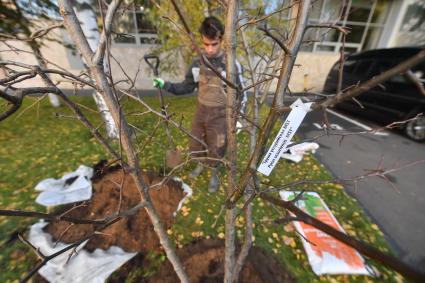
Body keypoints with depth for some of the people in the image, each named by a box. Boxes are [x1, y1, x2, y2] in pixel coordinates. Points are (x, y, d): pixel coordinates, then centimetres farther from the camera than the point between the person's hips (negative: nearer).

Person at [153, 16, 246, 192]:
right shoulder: (197, 63, -1)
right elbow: (187, 87, 5)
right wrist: (166, 85, -8)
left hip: (220, 115, -4)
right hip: (201, 111, 4)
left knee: (216, 149, 10)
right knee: (195, 146, 18)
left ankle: (214, 174, 40)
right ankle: (201, 164, 50)